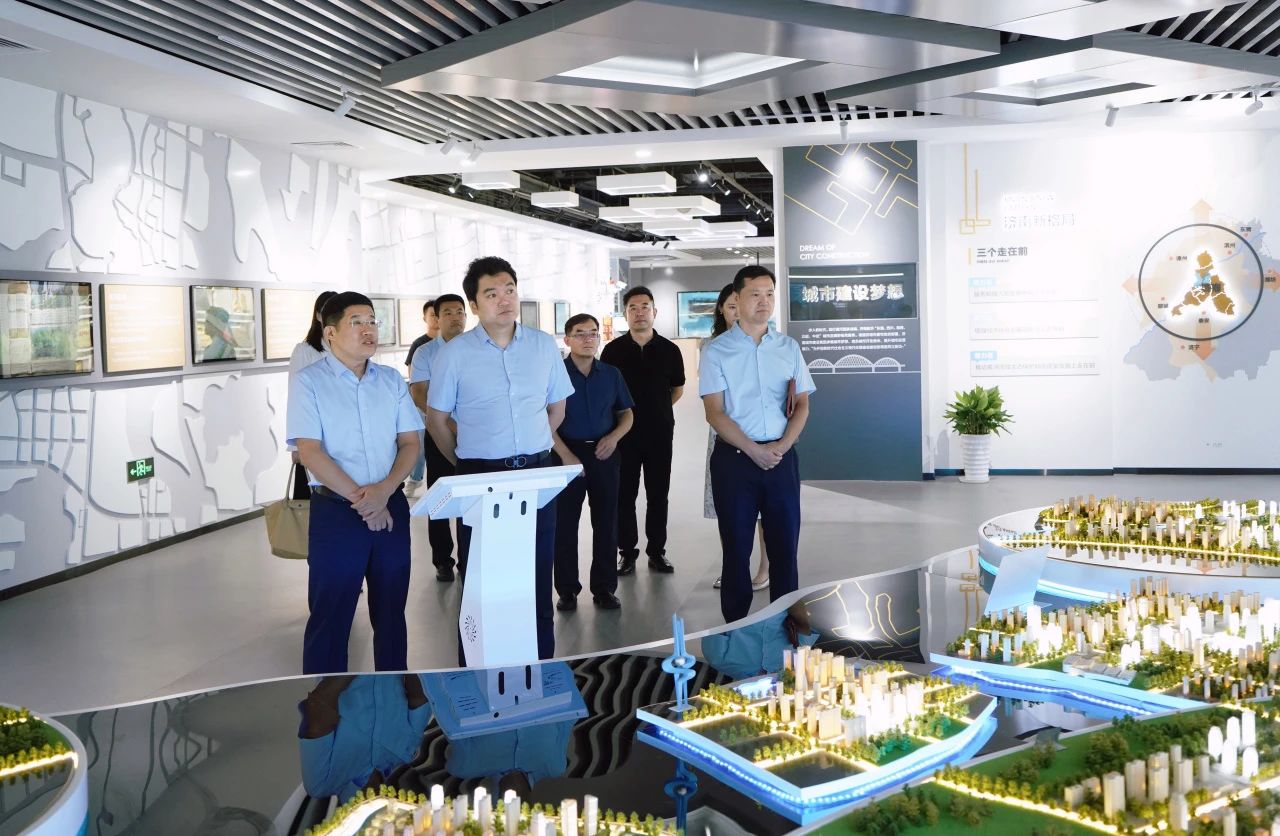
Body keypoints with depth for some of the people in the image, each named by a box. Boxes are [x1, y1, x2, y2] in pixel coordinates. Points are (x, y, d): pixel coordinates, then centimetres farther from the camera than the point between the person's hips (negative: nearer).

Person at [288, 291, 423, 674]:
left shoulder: (392, 380, 9)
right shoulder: (309, 381, -4)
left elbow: (410, 442, 5)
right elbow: (309, 451, -10)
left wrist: (384, 491, -12)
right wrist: (359, 499, -14)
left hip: (391, 507, 4)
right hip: (335, 510, -4)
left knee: (391, 611, 13)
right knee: (330, 616, 3)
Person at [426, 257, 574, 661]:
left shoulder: (544, 345, 3)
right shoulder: (454, 354, -5)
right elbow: (437, 420, 4)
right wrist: (469, 465, 8)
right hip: (480, 477, -2)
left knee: (537, 577, 10)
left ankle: (541, 664, 22)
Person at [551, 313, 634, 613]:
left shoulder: (611, 374, 7)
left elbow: (626, 413, 12)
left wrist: (615, 436, -8)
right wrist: (566, 455, -14)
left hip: (603, 454, 3)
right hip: (567, 453, -3)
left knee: (606, 522, 7)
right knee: (565, 522, 2)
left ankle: (604, 587, 17)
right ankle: (567, 589, 13)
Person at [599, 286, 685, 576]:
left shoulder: (669, 350, 1)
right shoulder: (613, 350, -2)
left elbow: (677, 388, 13)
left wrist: (656, 409, 8)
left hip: (660, 432, 1)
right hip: (624, 432, -1)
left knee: (658, 494, 7)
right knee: (624, 494, 4)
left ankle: (657, 551, 18)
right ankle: (627, 551, 14)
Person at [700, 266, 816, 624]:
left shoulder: (788, 347, 9)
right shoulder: (717, 350, -1)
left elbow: (802, 405, 6)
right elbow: (714, 412, -7)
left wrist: (782, 446, -11)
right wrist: (754, 450, -15)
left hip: (781, 457, 2)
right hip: (734, 459, -2)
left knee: (785, 544, 5)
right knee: (736, 547, 6)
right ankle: (735, 628, 16)